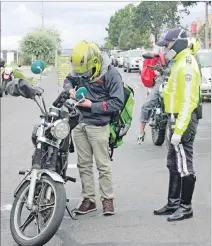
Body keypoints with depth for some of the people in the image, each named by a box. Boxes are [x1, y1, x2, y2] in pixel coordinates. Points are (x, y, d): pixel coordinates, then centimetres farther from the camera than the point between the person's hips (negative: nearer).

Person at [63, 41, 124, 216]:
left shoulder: (111, 74, -13)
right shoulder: (79, 69, 4)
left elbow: (117, 102, -15)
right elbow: (69, 79, 24)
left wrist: (92, 106, -17)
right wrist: (70, 89, 0)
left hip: (98, 126, -6)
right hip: (79, 123, 6)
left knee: (103, 165, 1)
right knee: (84, 164, 10)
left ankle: (108, 199, 13)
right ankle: (88, 199, 19)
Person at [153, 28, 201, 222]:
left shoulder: (186, 65, -17)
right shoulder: (180, 62, 16)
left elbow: (187, 101, -23)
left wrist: (179, 129, -25)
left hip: (183, 120, -11)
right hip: (176, 118, 11)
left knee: (184, 166, -4)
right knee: (174, 164, 16)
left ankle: (186, 207, 5)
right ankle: (173, 203, 26)